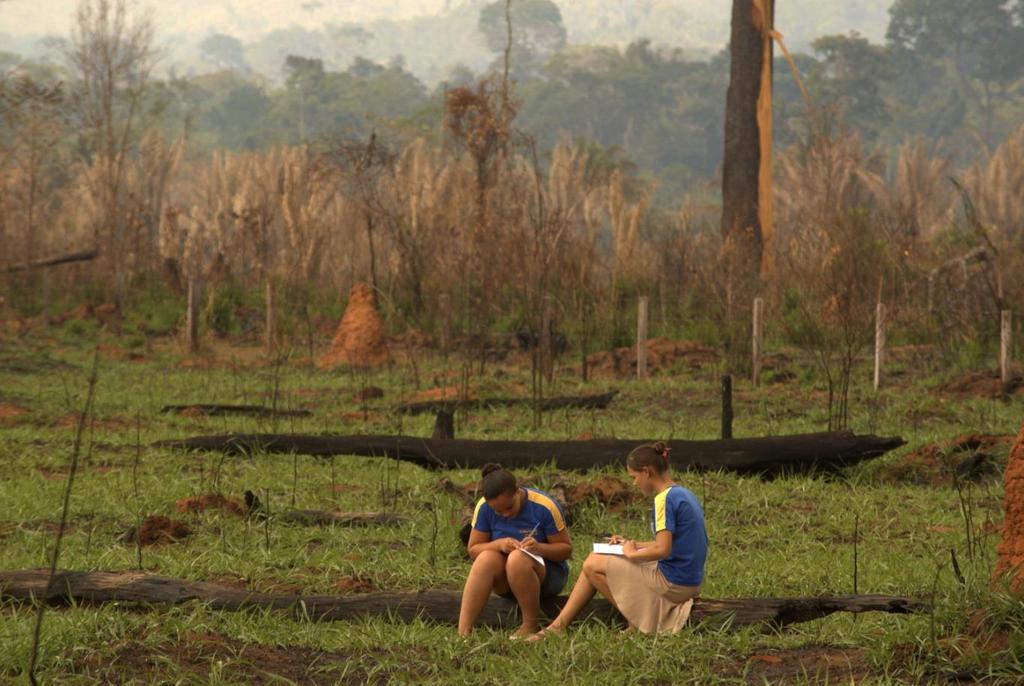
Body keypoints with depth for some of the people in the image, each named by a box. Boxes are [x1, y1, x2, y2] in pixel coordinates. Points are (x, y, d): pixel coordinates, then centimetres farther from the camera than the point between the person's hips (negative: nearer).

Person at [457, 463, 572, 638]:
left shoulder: (544, 506, -18)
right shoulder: (484, 508, -10)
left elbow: (566, 549, -11)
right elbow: (474, 550, -4)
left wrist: (540, 548, -32)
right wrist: (499, 544, -25)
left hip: (547, 574, -3)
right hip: (504, 581, 3)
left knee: (517, 558, -35)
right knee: (486, 559, -31)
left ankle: (532, 625, -22)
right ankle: (463, 632, -41)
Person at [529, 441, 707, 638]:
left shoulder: (665, 499, -18)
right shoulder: (684, 495, 12)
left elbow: (662, 549, -26)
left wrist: (632, 554, -9)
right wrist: (632, 545, 17)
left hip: (671, 584, -10)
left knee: (592, 565, -2)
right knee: (596, 559, 15)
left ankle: (637, 627, 4)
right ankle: (559, 626, 14)